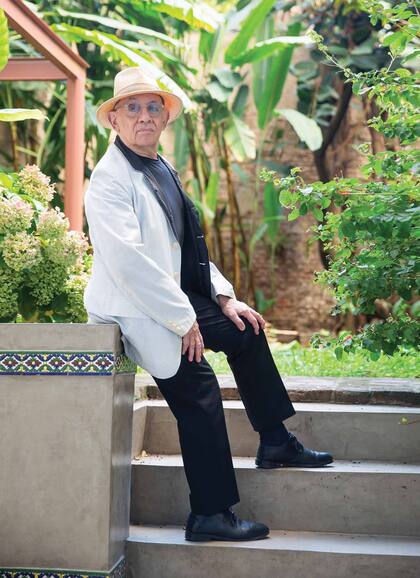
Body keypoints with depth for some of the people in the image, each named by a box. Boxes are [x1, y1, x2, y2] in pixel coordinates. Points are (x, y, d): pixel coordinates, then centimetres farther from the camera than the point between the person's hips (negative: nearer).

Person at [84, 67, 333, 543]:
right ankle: (210, 516, 1)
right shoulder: (109, 179, -17)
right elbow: (129, 260, -25)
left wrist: (223, 296, 7)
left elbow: (188, 244, 17)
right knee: (199, 392, -11)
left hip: (175, 296, 9)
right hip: (135, 310, -9)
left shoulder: (162, 170, 11)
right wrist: (182, 321, -21)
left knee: (245, 330, 14)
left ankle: (275, 444, 26)